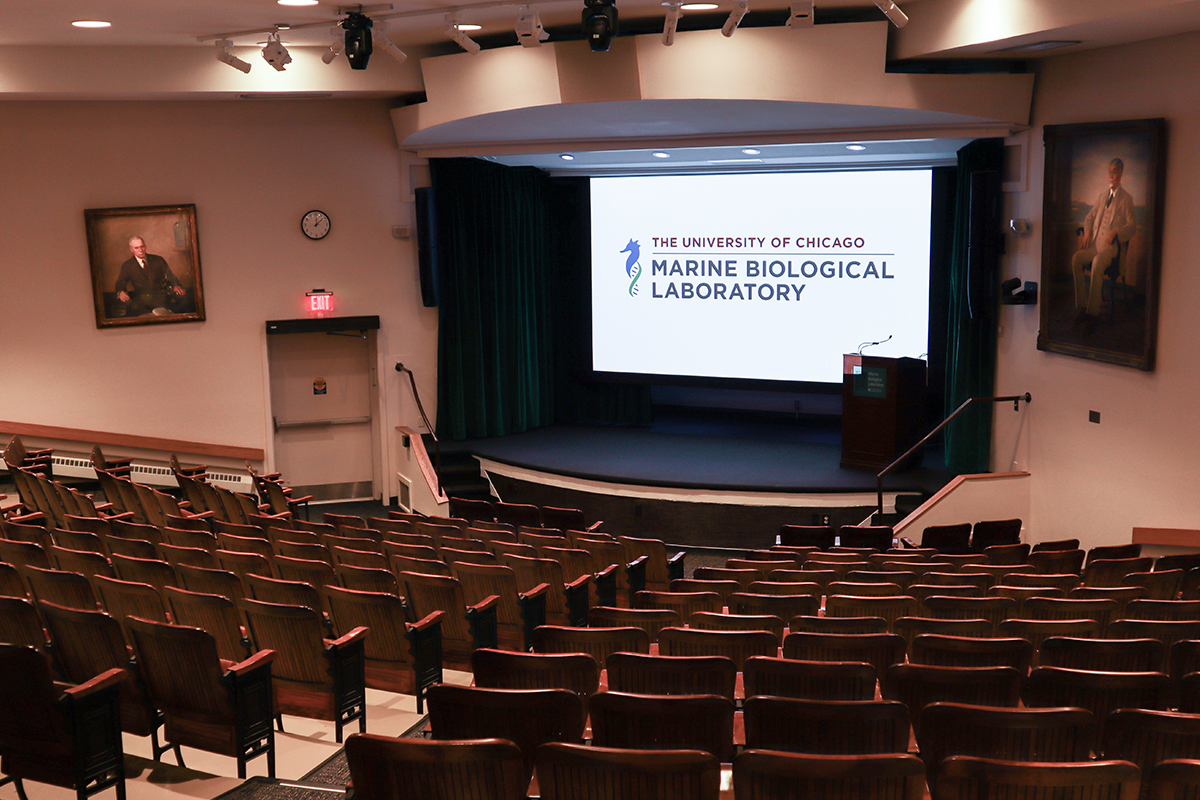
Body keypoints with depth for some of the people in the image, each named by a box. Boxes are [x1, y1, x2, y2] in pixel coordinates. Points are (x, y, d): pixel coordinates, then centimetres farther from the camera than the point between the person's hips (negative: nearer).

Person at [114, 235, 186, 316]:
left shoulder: (158, 260, 16)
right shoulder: (127, 266, 15)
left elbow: (171, 276, 8)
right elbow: (120, 284, 8)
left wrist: (176, 286, -17)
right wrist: (120, 292, -19)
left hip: (160, 297, -1)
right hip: (141, 299, 1)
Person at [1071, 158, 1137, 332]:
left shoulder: (1126, 199, 5)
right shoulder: (1101, 196, 22)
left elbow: (1132, 227, -2)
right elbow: (1089, 217, 27)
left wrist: (1115, 231, -21)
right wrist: (1087, 231, 4)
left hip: (1111, 246, -5)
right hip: (1095, 244, 5)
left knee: (1097, 264, -37)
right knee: (1076, 259, -26)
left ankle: (1092, 314, -32)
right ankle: (1082, 307, -19)